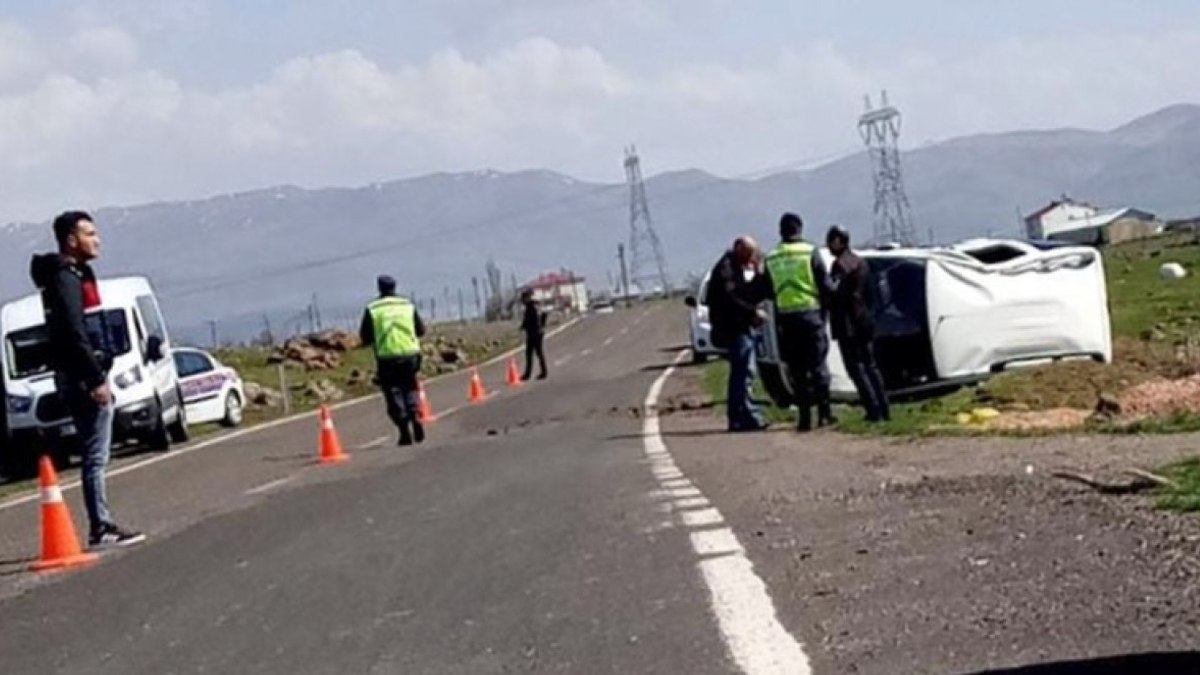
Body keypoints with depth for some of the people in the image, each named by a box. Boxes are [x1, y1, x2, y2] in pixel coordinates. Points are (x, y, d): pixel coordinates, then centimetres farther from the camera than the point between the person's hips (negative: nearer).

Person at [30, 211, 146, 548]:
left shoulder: (75, 275, 18)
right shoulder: (65, 278, -14)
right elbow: (74, 334, -21)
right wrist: (96, 380, -23)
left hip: (82, 376, 10)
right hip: (81, 376, -10)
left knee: (95, 453, 11)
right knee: (95, 454, -9)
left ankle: (102, 526, 14)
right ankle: (101, 527, -8)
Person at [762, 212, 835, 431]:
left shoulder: (771, 259, 5)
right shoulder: (810, 252, -4)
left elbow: (767, 292, 9)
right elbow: (824, 286, -3)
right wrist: (823, 312, 9)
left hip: (784, 318, 2)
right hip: (810, 314, -2)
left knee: (797, 370, 7)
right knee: (818, 365, 5)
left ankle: (804, 417, 5)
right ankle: (824, 414, 2)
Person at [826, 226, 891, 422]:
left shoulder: (841, 264, -13)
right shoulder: (861, 263, 16)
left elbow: (833, 291, -23)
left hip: (848, 326, -9)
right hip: (865, 321, 9)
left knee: (857, 368, -6)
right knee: (870, 366, 14)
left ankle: (874, 411, -11)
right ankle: (884, 410, 13)